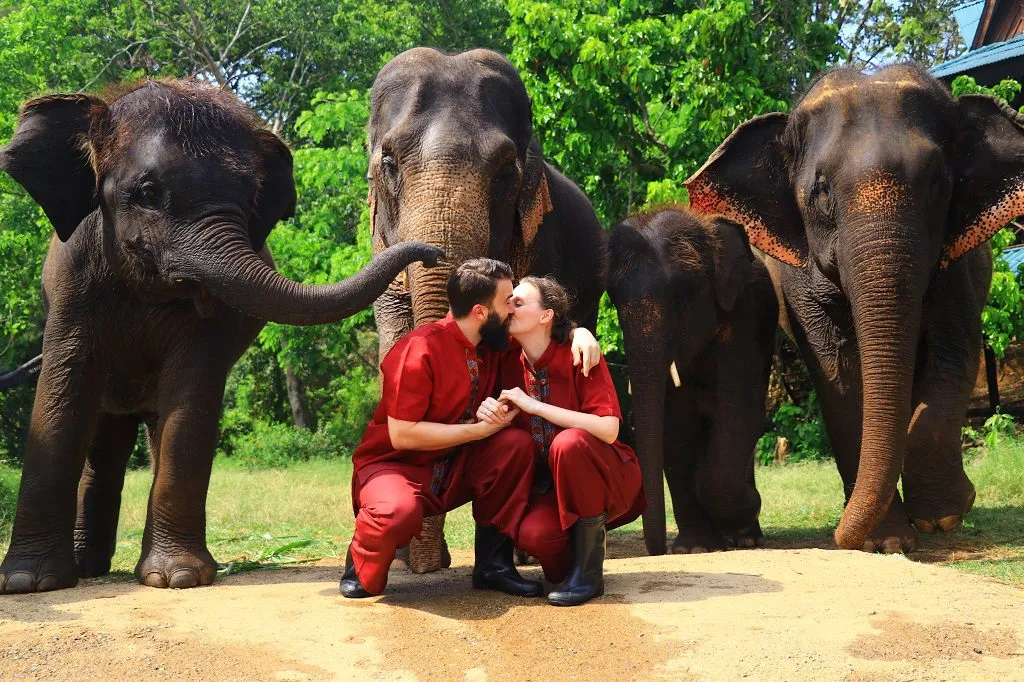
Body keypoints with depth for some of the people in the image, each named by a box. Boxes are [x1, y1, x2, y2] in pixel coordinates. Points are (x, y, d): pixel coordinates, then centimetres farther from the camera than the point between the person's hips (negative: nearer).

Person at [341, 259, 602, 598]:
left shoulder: (493, 344, -1)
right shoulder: (420, 350, -23)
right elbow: (402, 434, -26)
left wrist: (581, 333, -9)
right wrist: (481, 429, -24)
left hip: (456, 470, 7)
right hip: (395, 465, -7)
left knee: (516, 442, -18)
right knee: (399, 512, -39)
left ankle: (493, 563, -8)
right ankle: (361, 569, -4)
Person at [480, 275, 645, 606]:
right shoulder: (511, 366, -2)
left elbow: (609, 429, -27)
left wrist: (535, 406, -27)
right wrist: (489, 413, -20)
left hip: (605, 479, -3)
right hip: (551, 484, 3)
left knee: (568, 442, -35)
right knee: (532, 533, -31)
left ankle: (589, 573, -22)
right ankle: (569, 560, 8)